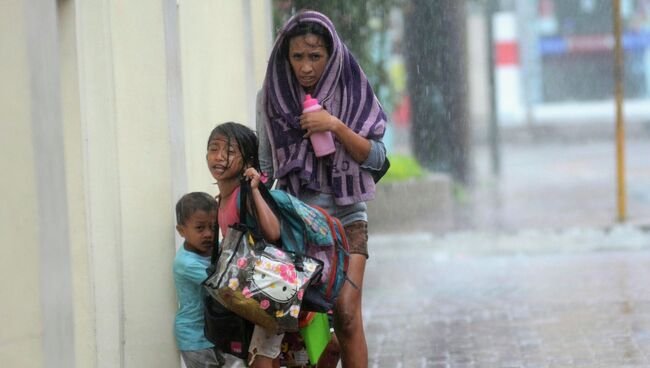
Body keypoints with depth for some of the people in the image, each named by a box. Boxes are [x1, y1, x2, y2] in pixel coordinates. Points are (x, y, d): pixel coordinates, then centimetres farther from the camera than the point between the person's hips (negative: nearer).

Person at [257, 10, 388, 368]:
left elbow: (375, 157, -4)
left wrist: (337, 127, -17)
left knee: (346, 315, -14)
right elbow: (265, 164, 10)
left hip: (346, 217, -1)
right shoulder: (271, 97, 2)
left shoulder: (351, 92, -1)